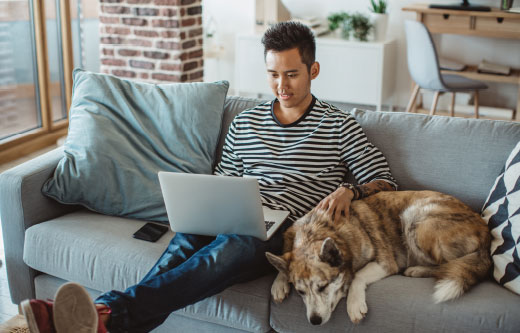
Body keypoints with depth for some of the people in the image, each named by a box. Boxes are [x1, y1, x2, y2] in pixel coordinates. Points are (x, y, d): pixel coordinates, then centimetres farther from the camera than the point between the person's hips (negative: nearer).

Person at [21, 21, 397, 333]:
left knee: (234, 247, -39)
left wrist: (351, 190, -13)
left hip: (288, 231, -3)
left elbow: (386, 182, 9)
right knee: (186, 241, -34)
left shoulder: (340, 126, 12)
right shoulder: (245, 123, 22)